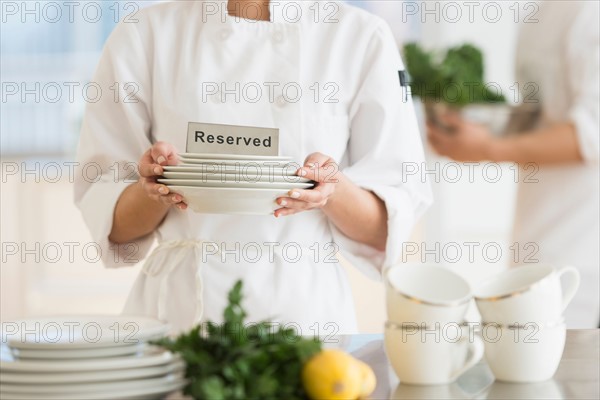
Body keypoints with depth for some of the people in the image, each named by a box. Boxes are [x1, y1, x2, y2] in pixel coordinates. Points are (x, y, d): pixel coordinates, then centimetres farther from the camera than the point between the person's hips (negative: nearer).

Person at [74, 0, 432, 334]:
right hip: (179, 303, 1)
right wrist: (155, 187, -15)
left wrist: (334, 191, -17)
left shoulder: (361, 38, 2)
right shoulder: (144, 37, 4)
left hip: (307, 306, 0)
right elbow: (112, 224, 5)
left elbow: (387, 229, 2)